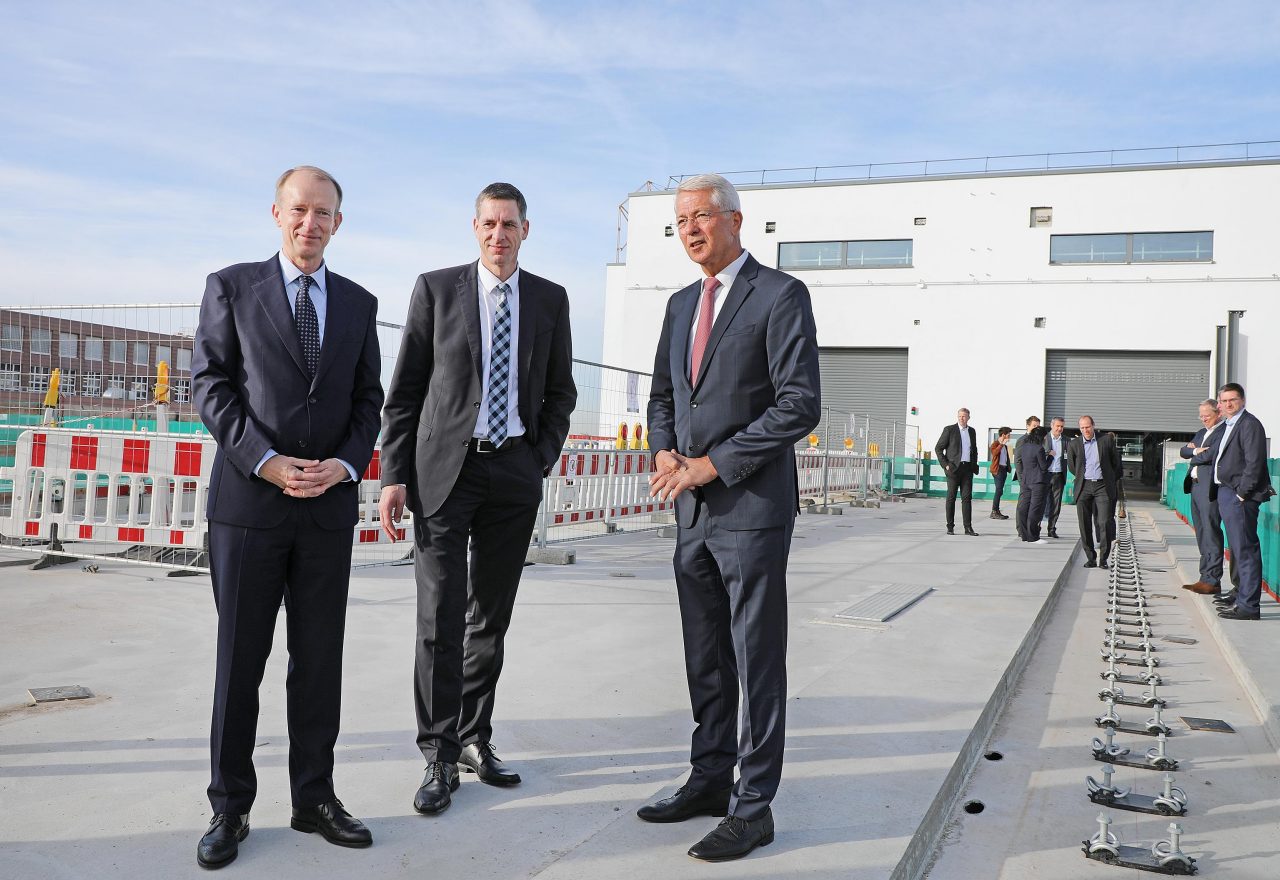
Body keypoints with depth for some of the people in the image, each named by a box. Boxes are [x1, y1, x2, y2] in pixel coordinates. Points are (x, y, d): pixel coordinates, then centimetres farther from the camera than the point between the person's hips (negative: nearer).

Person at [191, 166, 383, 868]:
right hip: (247, 500, -2)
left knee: (320, 659, 8)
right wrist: (266, 461, -13)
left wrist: (345, 465, -7)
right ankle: (230, 808, 18)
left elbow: (368, 399, 11)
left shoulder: (359, 303, 12)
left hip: (329, 504, 3)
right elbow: (210, 384, -2)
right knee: (239, 658, 5)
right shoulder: (231, 287, 5)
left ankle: (315, 798, 21)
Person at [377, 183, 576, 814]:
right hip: (444, 467, -2)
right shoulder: (435, 289, 2)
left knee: (492, 617, 10)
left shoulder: (550, 299, 9)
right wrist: (394, 475, -6)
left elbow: (559, 391, 15)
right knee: (441, 616, -4)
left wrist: (542, 460, 3)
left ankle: (474, 739, 24)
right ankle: (439, 756, 7)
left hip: (515, 472, 3)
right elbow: (404, 390, 1)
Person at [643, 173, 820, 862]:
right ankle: (709, 781, 27)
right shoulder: (681, 305, 16)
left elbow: (800, 405, -15)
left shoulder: (780, 296, -7)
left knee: (757, 662, 2)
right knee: (705, 659, 14)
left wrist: (713, 463, -15)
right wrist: (665, 454, 1)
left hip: (752, 507, -7)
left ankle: (753, 807, 12)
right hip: (693, 512, 7)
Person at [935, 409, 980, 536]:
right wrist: (945, 465, -9)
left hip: (967, 468, 4)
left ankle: (968, 527, 0)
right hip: (953, 468, -4)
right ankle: (950, 527, 6)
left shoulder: (972, 431, 14)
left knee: (967, 497, 0)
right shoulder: (949, 430, -1)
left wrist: (974, 466, 13)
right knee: (951, 498, 1)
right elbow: (938, 448, -2)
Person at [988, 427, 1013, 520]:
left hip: (1004, 469, 9)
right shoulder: (995, 443, -6)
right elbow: (994, 452, -26)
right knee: (999, 491, -13)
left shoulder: (1005, 445, 19)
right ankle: (994, 512, -12)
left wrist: (1009, 467, 14)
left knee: (999, 491, 10)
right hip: (997, 469, -9)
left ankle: (996, 511, 14)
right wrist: (1002, 444, -25)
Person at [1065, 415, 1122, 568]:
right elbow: (1071, 465, 17)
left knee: (1105, 522, -9)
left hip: (1103, 486, -2)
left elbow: (1116, 462, 10)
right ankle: (1090, 558, 8)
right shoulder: (1074, 444, 4)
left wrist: (1112, 481, 14)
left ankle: (1103, 558, 0)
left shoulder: (1106, 440, 0)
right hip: (1084, 487, 2)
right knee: (1085, 525, 0)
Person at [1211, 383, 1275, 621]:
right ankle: (1242, 598, 24)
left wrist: (1242, 493, -18)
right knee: (1238, 550, 15)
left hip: (1240, 497, -10)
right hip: (1226, 494, 10)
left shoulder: (1249, 424, -11)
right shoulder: (1229, 426, 19)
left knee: (1245, 550, -8)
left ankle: (1249, 606, -6)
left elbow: (1254, 462, -18)